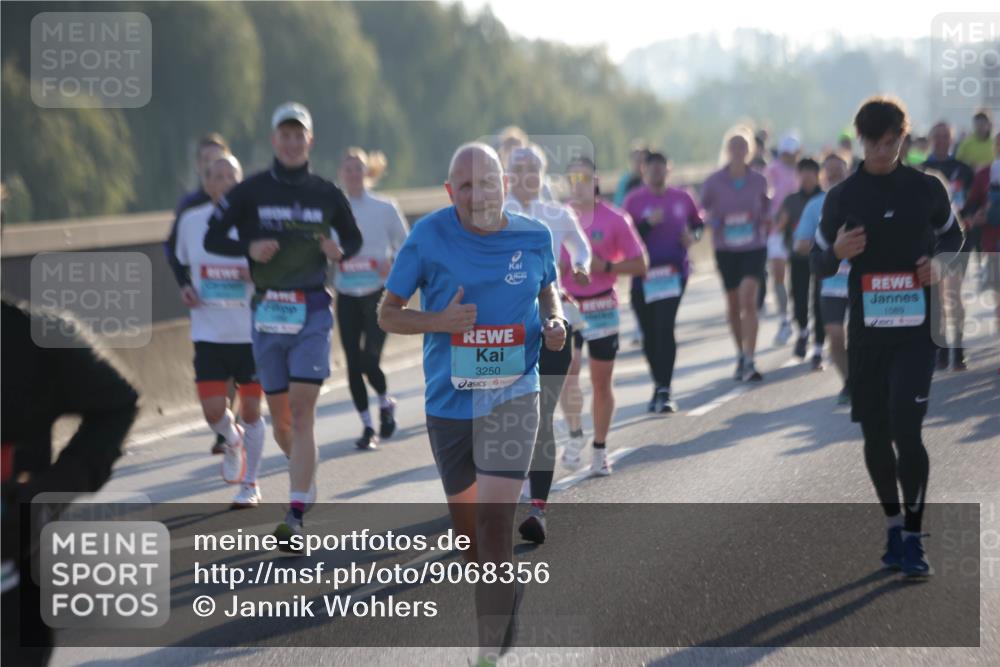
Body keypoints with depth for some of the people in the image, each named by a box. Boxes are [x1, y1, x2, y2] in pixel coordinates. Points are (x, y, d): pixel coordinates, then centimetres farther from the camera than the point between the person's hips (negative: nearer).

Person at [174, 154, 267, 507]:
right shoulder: (191, 220, 2)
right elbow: (181, 263, 20)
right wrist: (184, 289, 1)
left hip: (252, 332, -1)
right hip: (209, 331, 1)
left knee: (250, 410, 4)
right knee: (213, 410, -9)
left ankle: (250, 484, 21)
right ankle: (233, 442, 28)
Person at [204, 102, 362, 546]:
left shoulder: (326, 195, 4)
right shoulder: (251, 192, 2)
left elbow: (354, 240, 17)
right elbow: (212, 238, 4)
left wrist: (339, 252, -6)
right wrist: (248, 248, -14)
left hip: (313, 312, -1)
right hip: (267, 311, 1)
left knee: (302, 410, -12)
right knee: (280, 416, 8)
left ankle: (296, 516, -16)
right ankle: (306, 478, 38)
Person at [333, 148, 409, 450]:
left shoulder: (385, 208, 0)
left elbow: (405, 246, 4)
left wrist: (392, 264, -13)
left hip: (378, 292, -2)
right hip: (347, 296, 2)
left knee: (369, 359, -14)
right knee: (353, 363, 0)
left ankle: (386, 402, 18)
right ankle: (367, 426, 14)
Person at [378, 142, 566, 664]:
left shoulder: (534, 238, -2)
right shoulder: (427, 238, -8)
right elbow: (387, 314, -1)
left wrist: (554, 321, -2)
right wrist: (439, 320, -19)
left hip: (513, 393, -1)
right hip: (449, 400, 1)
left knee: (494, 519, -15)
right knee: (468, 525, 14)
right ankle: (501, 600, 41)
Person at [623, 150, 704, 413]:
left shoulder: (682, 198, 4)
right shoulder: (634, 201, -3)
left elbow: (698, 223, 19)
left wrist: (693, 236, -1)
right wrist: (648, 223, -21)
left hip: (674, 271, -1)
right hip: (643, 274, 1)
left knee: (665, 328, -15)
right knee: (650, 334, 8)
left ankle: (665, 391, -15)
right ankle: (659, 386, 26)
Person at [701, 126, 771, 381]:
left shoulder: (758, 181, -1)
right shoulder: (714, 182, -4)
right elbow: (704, 210, 6)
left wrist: (764, 221, -8)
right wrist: (714, 221, -15)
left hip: (754, 247, -1)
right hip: (726, 248, 1)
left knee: (748, 299, -16)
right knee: (733, 303, 11)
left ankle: (749, 361, -18)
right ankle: (741, 355, 31)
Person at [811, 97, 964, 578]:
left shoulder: (927, 189, 0)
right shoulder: (841, 197, 2)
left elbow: (953, 235, 16)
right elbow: (819, 264, 8)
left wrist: (938, 261, -5)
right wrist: (837, 252, -14)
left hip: (916, 327, -2)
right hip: (866, 330, 2)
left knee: (906, 430, -13)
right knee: (875, 434, 8)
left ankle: (913, 540, -6)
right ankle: (893, 526, 26)